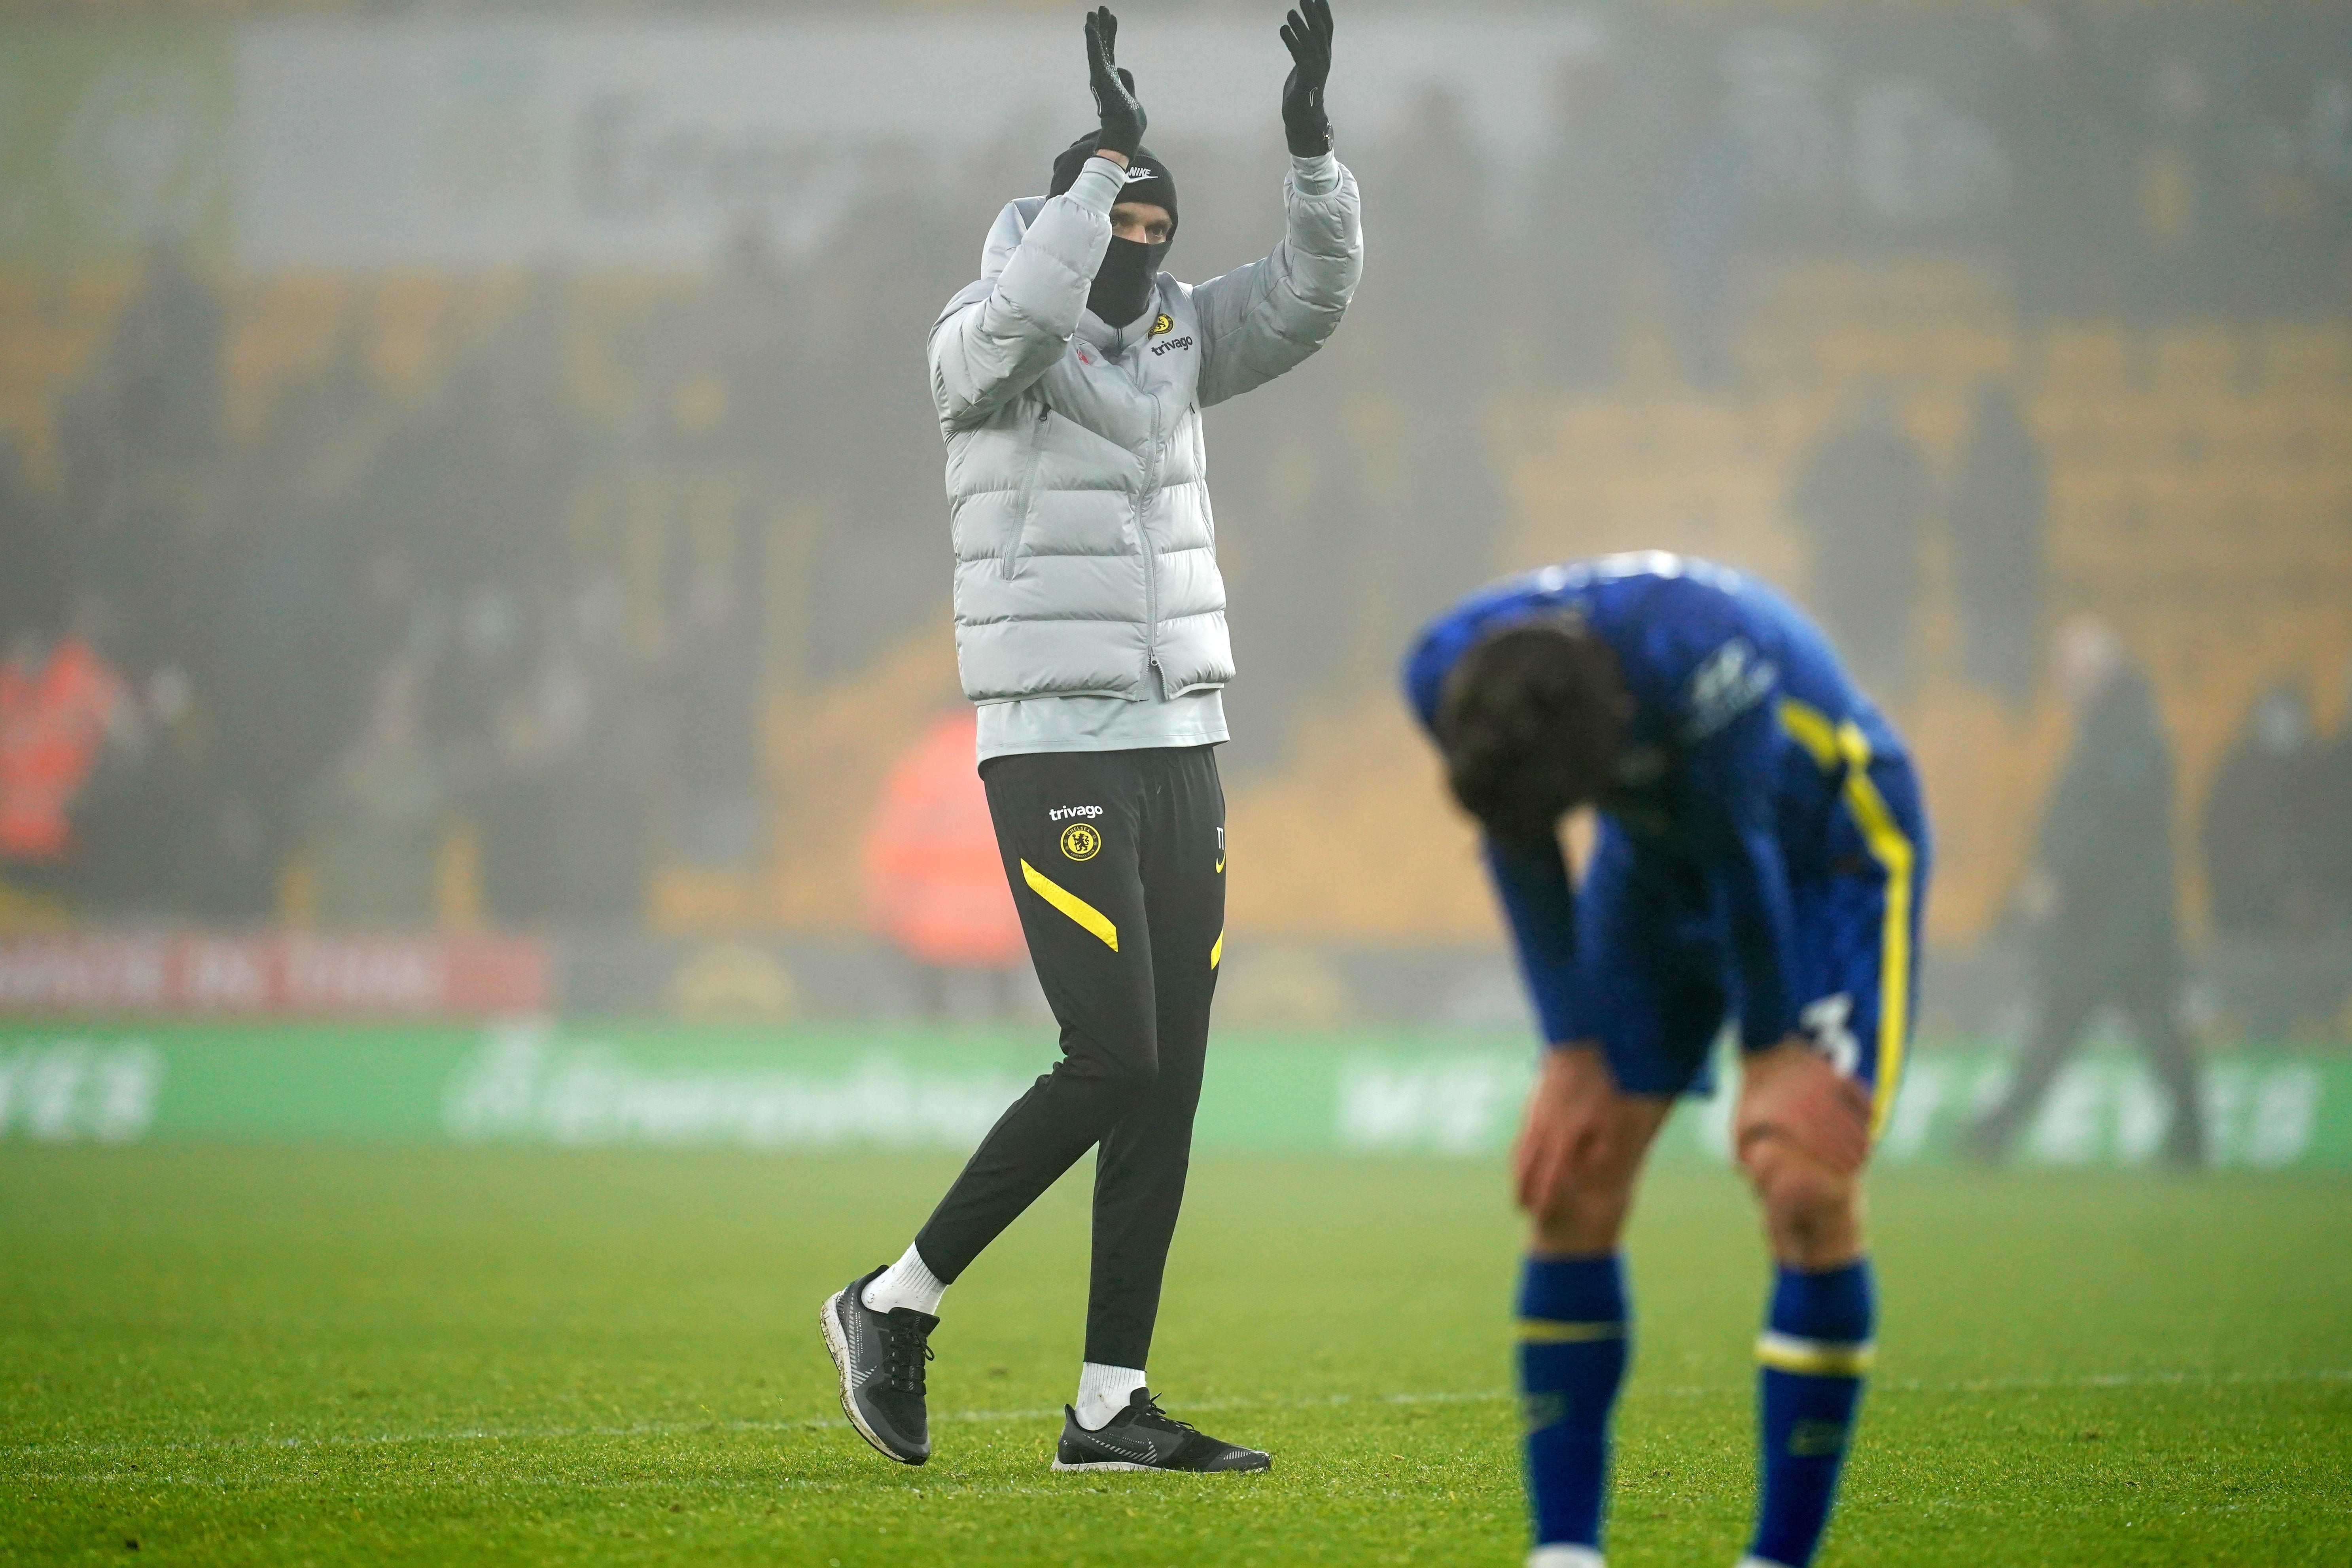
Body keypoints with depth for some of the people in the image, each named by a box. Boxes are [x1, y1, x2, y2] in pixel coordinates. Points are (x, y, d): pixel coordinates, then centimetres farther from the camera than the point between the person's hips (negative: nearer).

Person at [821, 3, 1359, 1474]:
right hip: (1055, 757, -7)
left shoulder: (1170, 333, 13)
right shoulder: (983, 344, -8)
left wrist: (1312, 141, -13)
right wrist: (1106, 155, -35)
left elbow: (1314, 296, 2)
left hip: (1179, 748, 7)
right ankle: (895, 1306, 1)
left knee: (1170, 1082, 3)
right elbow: (1020, 313, -32)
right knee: (1112, 1064, -15)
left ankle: (1112, 1406, 5)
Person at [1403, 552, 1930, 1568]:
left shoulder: (1700, 659, -41)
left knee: (1807, 1190, -19)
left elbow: (1742, 860, -26)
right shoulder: (1447, 674, -25)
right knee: (1568, 1182, -5)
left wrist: (1770, 1055, -12)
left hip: (1834, 853, -5)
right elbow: (1518, 853, -8)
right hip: (1662, 860, 5)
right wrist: (1573, 1052, -9)